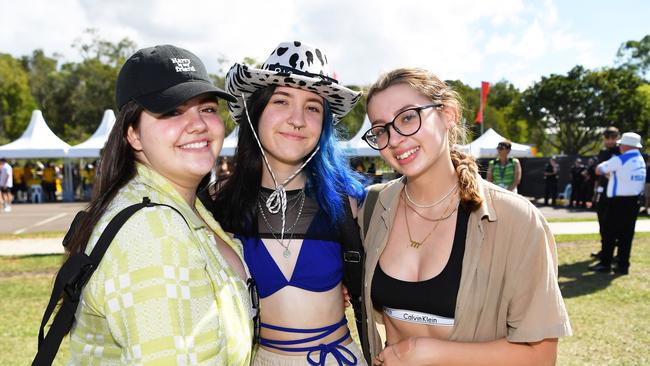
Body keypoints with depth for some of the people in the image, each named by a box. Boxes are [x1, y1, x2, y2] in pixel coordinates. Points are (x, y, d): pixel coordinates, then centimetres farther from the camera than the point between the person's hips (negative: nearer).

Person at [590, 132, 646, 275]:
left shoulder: (619, 160, -12)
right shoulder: (641, 161, 11)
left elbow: (599, 170, -7)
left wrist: (606, 163, 12)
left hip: (618, 202, -7)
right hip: (634, 201, 7)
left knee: (609, 233, 2)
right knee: (626, 234, 9)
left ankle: (605, 264, 5)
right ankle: (623, 265, 12)